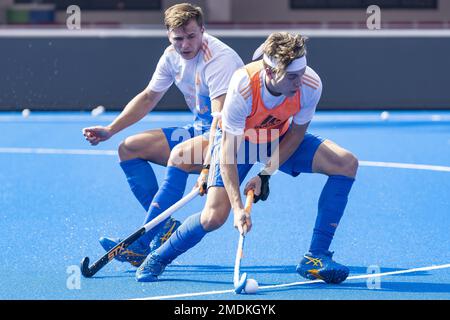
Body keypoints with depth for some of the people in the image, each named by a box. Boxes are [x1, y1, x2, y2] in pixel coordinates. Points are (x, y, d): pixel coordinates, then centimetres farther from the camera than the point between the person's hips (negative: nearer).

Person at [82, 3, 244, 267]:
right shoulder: (172, 56, 0)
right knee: (129, 149, 3)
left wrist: (209, 166, -46)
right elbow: (148, 98, 15)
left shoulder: (219, 59, -25)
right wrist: (110, 130, 7)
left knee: (180, 155, -35)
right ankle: (165, 226, -9)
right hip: (201, 130, 9)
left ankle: (144, 245, -33)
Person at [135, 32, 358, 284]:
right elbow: (228, 154, -33)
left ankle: (316, 258, -12)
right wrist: (238, 207, -40)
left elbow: (296, 132, -12)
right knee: (214, 217, -21)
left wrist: (266, 175, -19)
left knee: (347, 164, -16)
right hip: (238, 139, -4)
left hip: (281, 139, 4)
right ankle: (158, 258, 9)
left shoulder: (311, 85, -30)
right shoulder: (241, 89, -38)